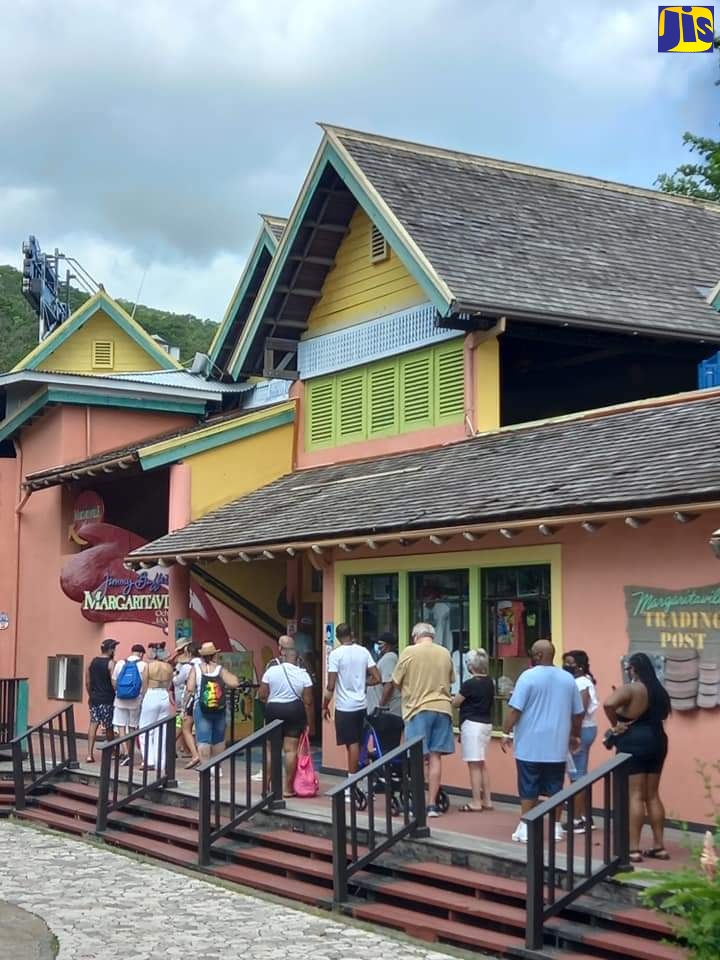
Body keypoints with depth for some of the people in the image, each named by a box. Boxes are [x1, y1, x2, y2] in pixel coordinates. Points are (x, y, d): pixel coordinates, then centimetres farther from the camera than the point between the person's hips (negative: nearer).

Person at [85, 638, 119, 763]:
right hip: (107, 699, -5)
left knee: (93, 724, 1)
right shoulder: (111, 663, -10)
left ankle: (90, 754, -8)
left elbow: (87, 682, 12)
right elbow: (114, 682, -17)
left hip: (94, 698, 5)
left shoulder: (93, 661, 8)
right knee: (109, 727, 8)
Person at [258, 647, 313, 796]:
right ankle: (288, 788, 3)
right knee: (291, 749, 2)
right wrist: (308, 722, 4)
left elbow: (261, 696, -4)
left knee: (271, 749, 9)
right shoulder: (303, 675, -3)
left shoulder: (271, 671, -5)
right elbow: (308, 702, -5)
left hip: (273, 710, 0)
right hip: (295, 711, 0)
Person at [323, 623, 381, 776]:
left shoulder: (336, 654, -12)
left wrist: (325, 707, -2)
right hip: (361, 705, 5)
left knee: (352, 743, 0)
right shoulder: (363, 651, 1)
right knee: (357, 742, 13)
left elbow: (331, 686, -13)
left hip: (345, 706, -4)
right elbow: (377, 678, 0)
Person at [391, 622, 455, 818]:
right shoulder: (445, 653, 5)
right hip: (442, 708, 3)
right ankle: (432, 804, 6)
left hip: (418, 708, -3)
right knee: (435, 757, 6)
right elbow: (450, 681, 14)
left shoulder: (409, 652, -5)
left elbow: (397, 682, 2)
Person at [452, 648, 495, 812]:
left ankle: (476, 803, -3)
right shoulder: (489, 682, 7)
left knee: (474, 765, -4)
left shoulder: (470, 684, -16)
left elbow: (454, 703, -7)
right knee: (481, 764, 16)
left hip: (472, 724, -8)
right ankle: (487, 800, 17)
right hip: (486, 723, 9)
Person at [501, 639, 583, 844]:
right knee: (555, 788, 10)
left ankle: (525, 828, 4)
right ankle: (556, 827, 14)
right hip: (557, 746, 4)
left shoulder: (528, 676, -10)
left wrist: (506, 733, -4)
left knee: (529, 789, 2)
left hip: (530, 746, -4)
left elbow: (514, 709, -13)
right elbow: (578, 713, 12)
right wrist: (575, 736, 25)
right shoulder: (568, 679, 6)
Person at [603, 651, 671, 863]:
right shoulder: (659, 691, 11)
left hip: (634, 743, -7)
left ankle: (634, 849, -6)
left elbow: (608, 703, -28)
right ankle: (659, 846, 14)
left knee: (635, 795, -6)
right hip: (657, 740, 7)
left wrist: (616, 725, -15)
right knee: (652, 795, 12)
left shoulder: (630, 689, -13)